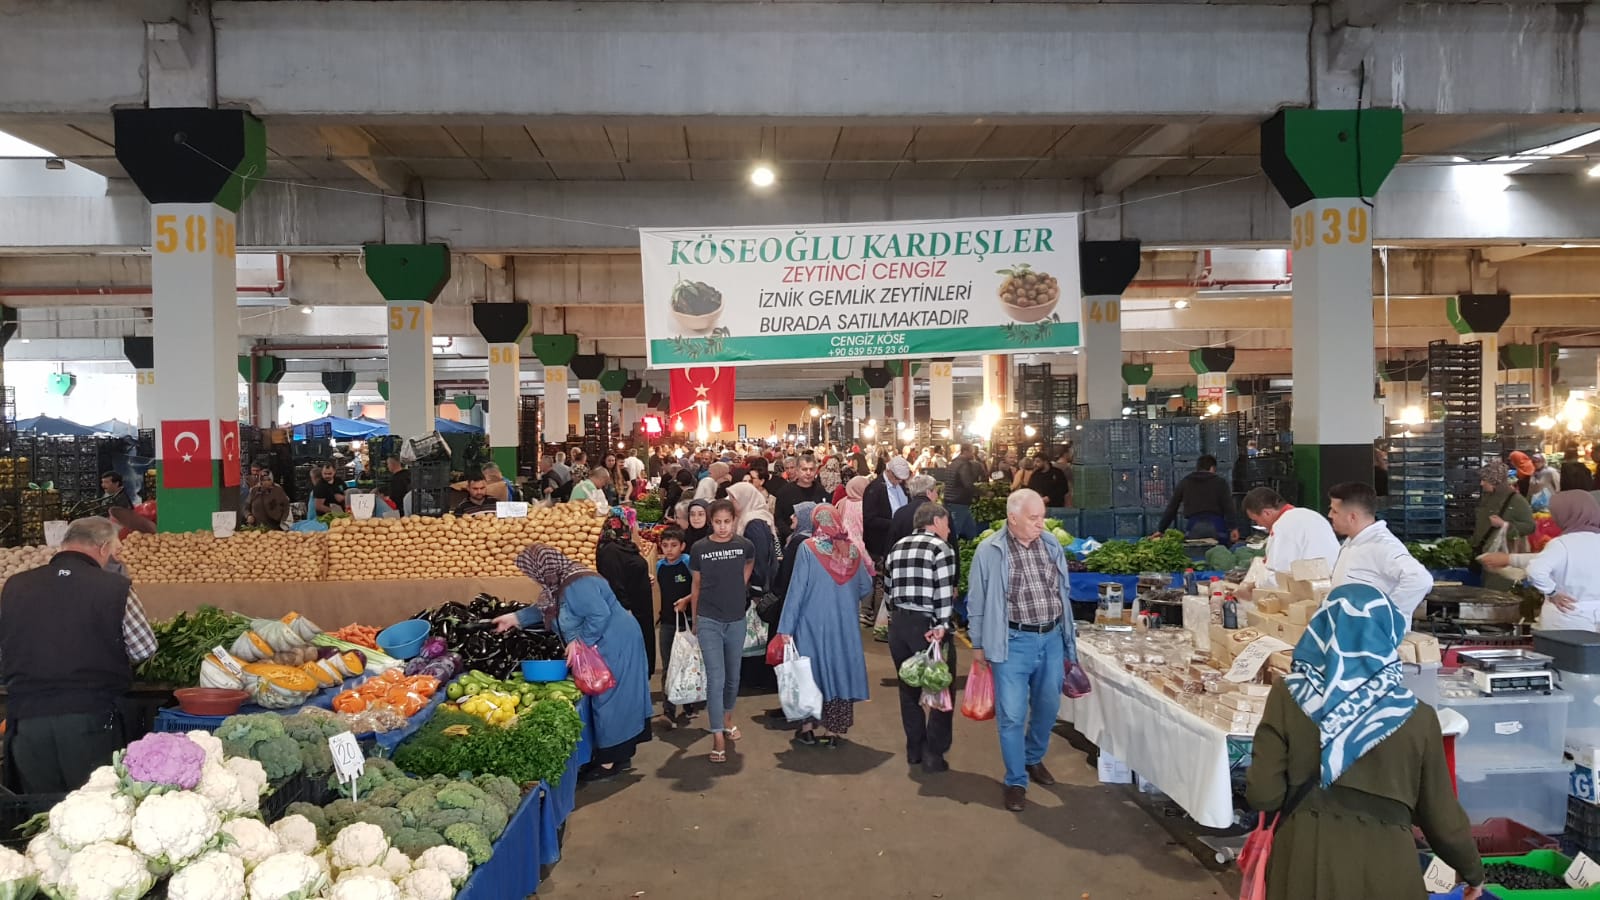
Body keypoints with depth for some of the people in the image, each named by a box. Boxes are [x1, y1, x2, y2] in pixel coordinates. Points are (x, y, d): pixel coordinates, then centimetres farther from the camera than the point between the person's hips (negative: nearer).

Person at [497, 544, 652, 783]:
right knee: (607, 698, 14)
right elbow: (545, 609, 26)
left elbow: (599, 615, -29)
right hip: (604, 647, 10)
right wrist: (515, 617, 25)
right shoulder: (560, 583, 9)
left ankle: (610, 761, 7)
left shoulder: (578, 583, -24)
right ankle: (619, 754, 24)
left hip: (614, 646, -10)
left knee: (609, 698, -2)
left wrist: (578, 642, -21)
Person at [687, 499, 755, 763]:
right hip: (709, 621, -2)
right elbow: (696, 585, 5)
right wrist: (694, 620, 9)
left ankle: (727, 719, 39)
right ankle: (718, 738, -5)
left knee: (733, 677, 16)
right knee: (716, 678, -9)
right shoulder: (699, 549, -7)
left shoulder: (745, 545, -5)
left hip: (736, 620, 2)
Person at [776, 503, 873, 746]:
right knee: (841, 669, 9)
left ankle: (808, 726, 14)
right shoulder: (852, 550, -1)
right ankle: (833, 730, 13)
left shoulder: (808, 548, -9)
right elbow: (866, 587, 8)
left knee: (811, 670, 10)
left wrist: (786, 627, -8)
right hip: (845, 624, 2)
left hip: (813, 622, -2)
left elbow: (797, 589, -10)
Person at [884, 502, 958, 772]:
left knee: (909, 689, 16)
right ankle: (933, 753, 4)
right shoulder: (940, 548, -7)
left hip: (899, 624, 6)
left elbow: (888, 589, 14)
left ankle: (914, 749, 24)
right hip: (928, 626, -6)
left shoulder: (896, 547, 12)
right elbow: (944, 592, -16)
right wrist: (942, 625, -16)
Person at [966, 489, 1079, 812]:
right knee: (1012, 715, 0)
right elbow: (977, 601, -2)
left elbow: (1063, 594, 12)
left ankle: (1034, 758, 42)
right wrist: (978, 644, 1)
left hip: (1052, 639, 5)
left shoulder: (1051, 545, 3)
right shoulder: (990, 551, -10)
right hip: (1014, 642, -4)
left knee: (1048, 707, 17)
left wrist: (1068, 641, 15)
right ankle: (1016, 781, 16)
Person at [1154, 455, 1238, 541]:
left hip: (1194, 527, 2)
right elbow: (1228, 506, -3)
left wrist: (1160, 530, 19)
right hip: (1216, 525, -2)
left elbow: (1171, 507, 16)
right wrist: (1232, 528, -10)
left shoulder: (1184, 482, 17)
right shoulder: (1220, 482, 10)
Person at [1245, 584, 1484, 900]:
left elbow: (1263, 794, -9)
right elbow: (1441, 815, 4)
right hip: (1383, 867, 0)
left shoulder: (1288, 697, -9)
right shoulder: (1416, 718, -6)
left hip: (1305, 862, 0)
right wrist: (1472, 871, 22)